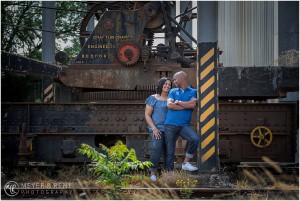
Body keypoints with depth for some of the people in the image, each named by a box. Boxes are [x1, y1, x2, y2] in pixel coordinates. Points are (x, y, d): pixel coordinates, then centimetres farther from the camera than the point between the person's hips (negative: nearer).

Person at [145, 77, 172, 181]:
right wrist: (154, 128, -7)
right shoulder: (153, 98, 5)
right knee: (157, 149, -20)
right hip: (157, 129, -4)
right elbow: (147, 115, 2)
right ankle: (153, 172, -14)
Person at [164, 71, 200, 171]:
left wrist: (178, 102, -2)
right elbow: (169, 105, -5)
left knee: (196, 139, -26)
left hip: (184, 125, -1)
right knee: (170, 152, 0)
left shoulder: (193, 92, 7)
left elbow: (193, 105, -12)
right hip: (170, 125, 1)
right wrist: (187, 105, -5)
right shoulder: (173, 91, 13)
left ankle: (186, 163, -9)